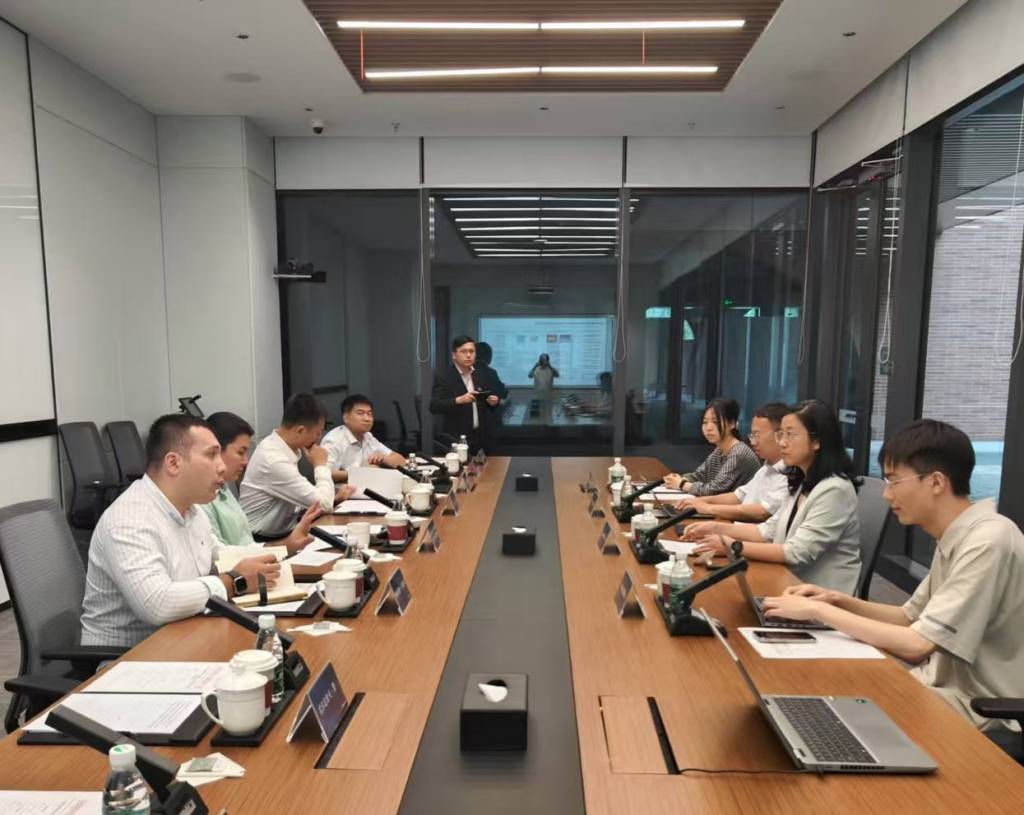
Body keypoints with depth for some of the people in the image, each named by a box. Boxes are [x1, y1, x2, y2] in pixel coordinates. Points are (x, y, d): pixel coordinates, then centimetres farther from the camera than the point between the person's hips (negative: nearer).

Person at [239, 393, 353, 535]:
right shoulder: (275, 461, -25)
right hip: (266, 539, -7)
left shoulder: (277, 446, 0)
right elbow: (324, 505, -22)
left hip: (279, 531, 8)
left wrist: (333, 496, -3)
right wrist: (321, 464, -10)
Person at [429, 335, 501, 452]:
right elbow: (434, 407, -16)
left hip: (480, 438, 5)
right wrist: (458, 400, -29)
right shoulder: (442, 375, -8)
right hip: (456, 439, -4)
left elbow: (490, 403, 15)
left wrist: (493, 402, -8)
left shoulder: (482, 374, 7)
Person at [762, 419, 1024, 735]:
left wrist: (819, 610, -20)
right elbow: (909, 617, 13)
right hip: (948, 684, 7)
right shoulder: (955, 539, 5)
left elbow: (916, 645, -27)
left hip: (977, 711, -7)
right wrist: (838, 600, -2)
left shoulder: (988, 542, -24)